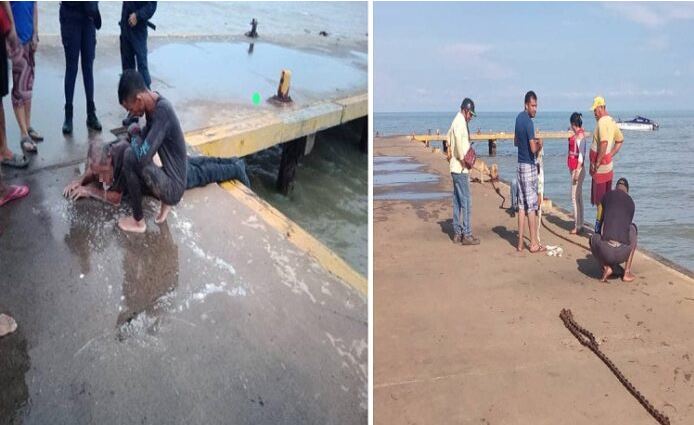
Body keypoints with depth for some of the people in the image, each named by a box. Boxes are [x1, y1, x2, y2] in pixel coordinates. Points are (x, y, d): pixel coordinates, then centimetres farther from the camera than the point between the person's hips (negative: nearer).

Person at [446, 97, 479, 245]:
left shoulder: (457, 122, 17)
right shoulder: (460, 123, -14)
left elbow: (450, 141, 23)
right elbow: (459, 143, -29)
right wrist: (463, 160, -20)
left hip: (455, 168, 10)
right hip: (460, 168, -10)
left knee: (457, 201, 12)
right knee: (466, 201, -7)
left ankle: (457, 233, 17)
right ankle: (466, 235, -4)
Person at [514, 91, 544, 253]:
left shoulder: (519, 118, 11)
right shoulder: (528, 122, -16)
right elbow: (533, 149, -20)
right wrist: (539, 144, -1)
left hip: (520, 165, 8)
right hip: (529, 166, -8)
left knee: (521, 204, 9)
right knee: (532, 206, -2)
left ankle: (520, 242, 11)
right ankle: (534, 243, 3)